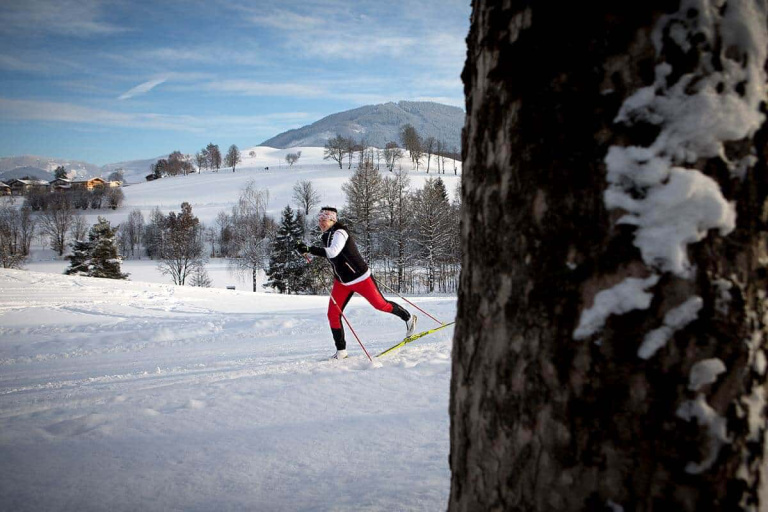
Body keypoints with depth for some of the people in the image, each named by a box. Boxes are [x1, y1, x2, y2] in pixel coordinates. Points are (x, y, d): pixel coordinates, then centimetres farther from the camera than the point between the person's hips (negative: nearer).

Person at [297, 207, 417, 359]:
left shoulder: (339, 233, -22)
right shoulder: (327, 235, 5)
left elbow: (332, 252, -40)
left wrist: (309, 249, -43)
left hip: (360, 278, -8)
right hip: (342, 281, 8)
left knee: (381, 305, 3)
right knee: (333, 314, -1)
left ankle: (408, 318, 30)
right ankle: (341, 351, 10)